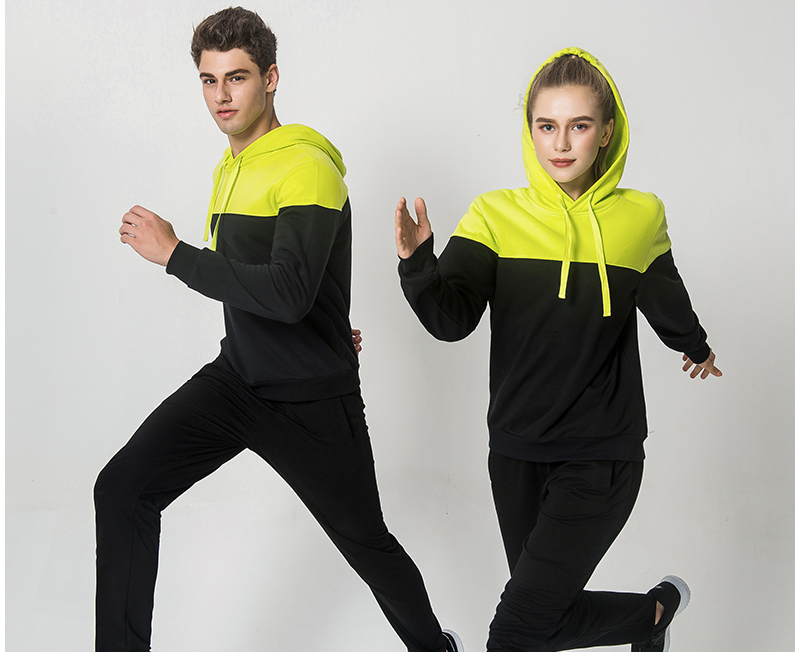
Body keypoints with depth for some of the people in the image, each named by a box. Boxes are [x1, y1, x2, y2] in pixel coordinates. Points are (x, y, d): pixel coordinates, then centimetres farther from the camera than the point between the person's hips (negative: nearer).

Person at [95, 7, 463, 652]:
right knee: (121, 489, -11)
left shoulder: (306, 167, -18)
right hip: (237, 379, 7)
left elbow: (290, 292, -31)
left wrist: (173, 253, -24)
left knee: (368, 544, 10)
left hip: (312, 403, -7)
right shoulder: (229, 169, 10)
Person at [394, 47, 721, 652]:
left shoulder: (640, 218, -3)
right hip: (517, 451, 3)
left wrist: (697, 350, 32)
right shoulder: (496, 215, -4)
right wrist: (418, 262, -34)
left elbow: (669, 310, 15)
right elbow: (452, 320, -15)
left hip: (602, 458, -3)